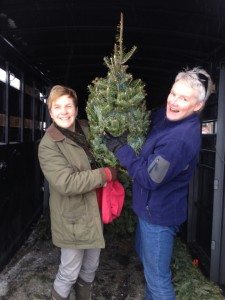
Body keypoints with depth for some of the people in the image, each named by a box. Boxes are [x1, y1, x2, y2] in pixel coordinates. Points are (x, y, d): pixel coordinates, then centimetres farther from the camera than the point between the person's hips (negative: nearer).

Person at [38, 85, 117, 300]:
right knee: (69, 273, 10)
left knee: (91, 267, 23)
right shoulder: (48, 144, -17)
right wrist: (106, 174, -23)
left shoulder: (87, 132, 3)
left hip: (94, 212, 6)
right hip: (73, 217, -6)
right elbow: (66, 183, -27)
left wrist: (112, 174, -1)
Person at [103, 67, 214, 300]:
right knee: (144, 253, 31)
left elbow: (148, 178, -26)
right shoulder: (167, 115, -4)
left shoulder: (182, 139, -32)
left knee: (157, 277, 7)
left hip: (159, 213, -10)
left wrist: (120, 148, -20)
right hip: (151, 206, 10)